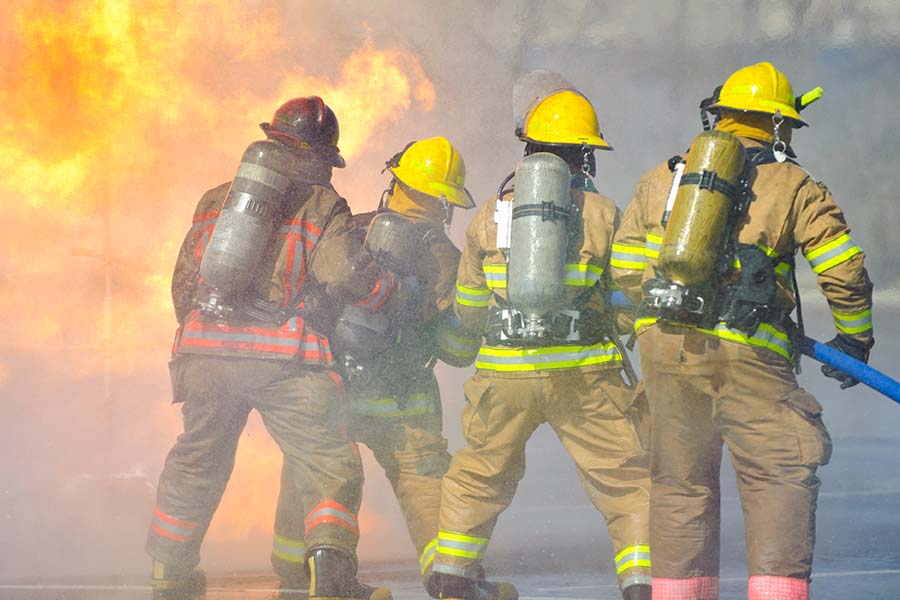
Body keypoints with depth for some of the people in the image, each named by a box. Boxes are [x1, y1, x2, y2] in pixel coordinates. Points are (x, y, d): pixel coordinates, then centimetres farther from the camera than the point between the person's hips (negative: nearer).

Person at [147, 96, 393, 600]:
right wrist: (389, 289, 9)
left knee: (196, 465, 20)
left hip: (205, 350, 5)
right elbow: (345, 275, -10)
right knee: (330, 465, -2)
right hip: (283, 358, -5)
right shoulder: (321, 205, 4)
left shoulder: (216, 199, 20)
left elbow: (184, 283, 22)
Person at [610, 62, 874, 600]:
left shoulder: (662, 178, 15)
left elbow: (625, 270, 17)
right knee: (782, 476, 1)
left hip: (664, 344, 4)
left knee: (681, 480, 14)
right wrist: (854, 340, 15)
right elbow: (845, 272, 1)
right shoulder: (794, 186, 4)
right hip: (744, 353, -4)